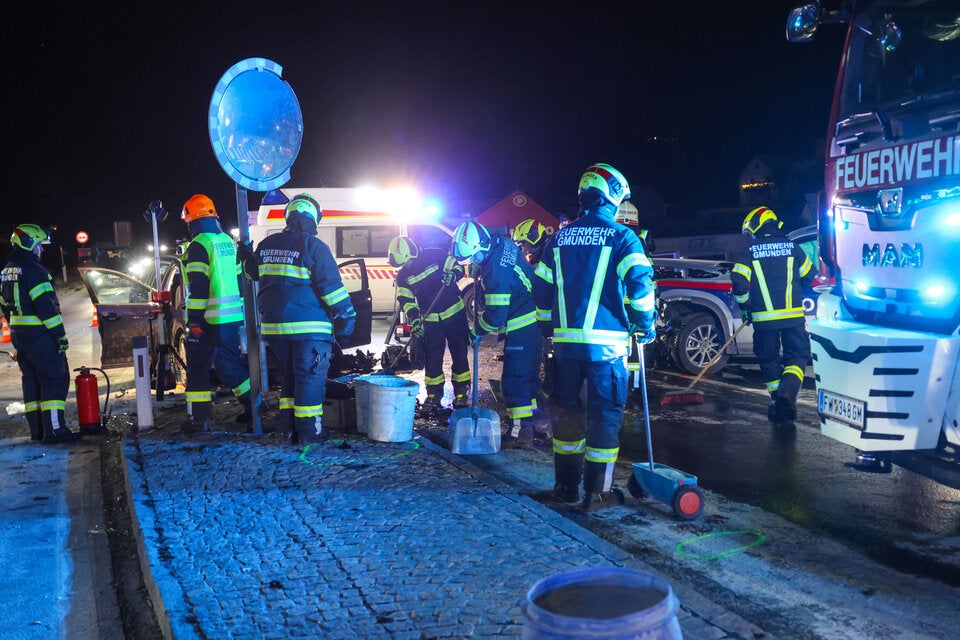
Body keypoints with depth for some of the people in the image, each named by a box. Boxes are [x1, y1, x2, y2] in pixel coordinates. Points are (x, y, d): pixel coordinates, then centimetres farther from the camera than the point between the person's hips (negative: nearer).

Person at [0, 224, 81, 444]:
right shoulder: (33, 269, -15)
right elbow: (45, 304, -20)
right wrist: (60, 333, -18)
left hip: (19, 335, 10)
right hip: (40, 335, -10)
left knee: (31, 381, 14)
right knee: (55, 379, -7)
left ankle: (37, 429, 18)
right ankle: (54, 429, -10)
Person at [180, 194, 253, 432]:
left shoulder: (198, 245, -11)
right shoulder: (228, 242, 13)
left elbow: (198, 287, -17)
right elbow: (240, 278, 17)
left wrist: (194, 319, -16)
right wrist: (241, 311, 23)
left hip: (209, 320, -7)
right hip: (234, 316, 7)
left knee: (198, 368, 1)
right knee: (231, 363, 18)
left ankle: (199, 418, 3)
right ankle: (253, 405, 16)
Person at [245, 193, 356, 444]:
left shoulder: (266, 245, 10)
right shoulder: (313, 246, -11)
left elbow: (253, 271, 29)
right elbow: (332, 286, -13)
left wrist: (246, 256, 51)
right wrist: (346, 317, -6)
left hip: (274, 325, 7)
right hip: (308, 327, -6)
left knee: (288, 376, 16)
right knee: (310, 378, 1)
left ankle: (289, 431, 18)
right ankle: (309, 432, 3)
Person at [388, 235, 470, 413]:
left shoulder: (435, 256, -10)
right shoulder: (402, 276, -1)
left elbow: (458, 268, -1)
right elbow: (406, 300, -2)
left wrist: (453, 274, -24)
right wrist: (414, 319, -17)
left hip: (455, 313, -2)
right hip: (430, 320, 2)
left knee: (459, 354, 3)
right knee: (432, 359, 2)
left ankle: (461, 393, 15)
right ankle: (433, 395, 17)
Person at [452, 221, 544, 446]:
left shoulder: (496, 271, -27)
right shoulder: (502, 244, 1)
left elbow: (495, 316, -23)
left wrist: (477, 329, -7)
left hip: (521, 330, -10)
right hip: (534, 322, 10)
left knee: (514, 381, -4)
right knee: (529, 376, 18)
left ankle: (522, 432, 2)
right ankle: (534, 423, 29)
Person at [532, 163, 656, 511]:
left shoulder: (560, 238, 11)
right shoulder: (621, 237, -5)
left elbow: (541, 288, 14)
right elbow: (640, 283, -14)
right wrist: (646, 324, -1)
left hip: (566, 339, 5)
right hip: (606, 342, -5)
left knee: (565, 408, 15)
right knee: (605, 414, 3)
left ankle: (566, 486, 23)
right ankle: (598, 492, 6)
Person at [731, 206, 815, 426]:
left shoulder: (751, 251, -1)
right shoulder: (791, 247, 5)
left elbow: (739, 282, -11)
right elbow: (810, 276, 14)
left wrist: (745, 307, 3)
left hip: (764, 319, -1)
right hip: (793, 316, 1)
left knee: (769, 361, 13)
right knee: (797, 356, 6)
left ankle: (777, 401, 16)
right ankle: (787, 394, -16)